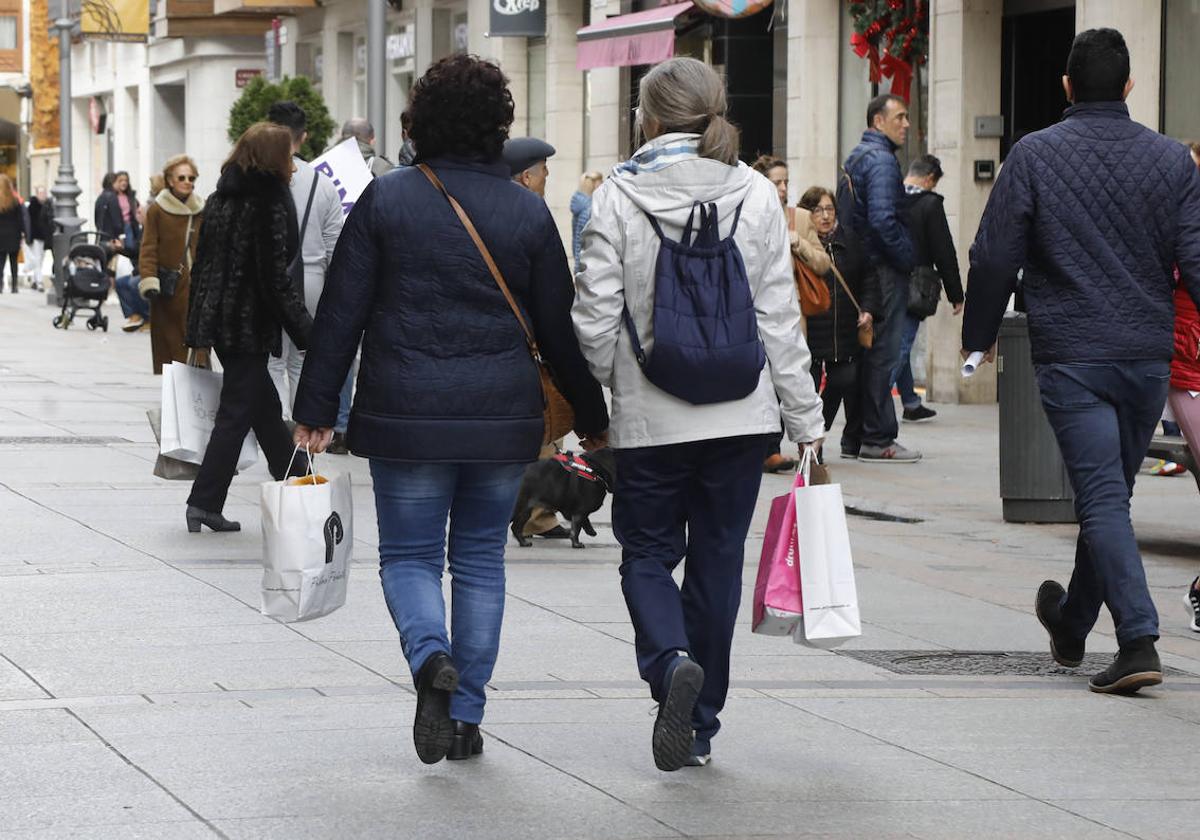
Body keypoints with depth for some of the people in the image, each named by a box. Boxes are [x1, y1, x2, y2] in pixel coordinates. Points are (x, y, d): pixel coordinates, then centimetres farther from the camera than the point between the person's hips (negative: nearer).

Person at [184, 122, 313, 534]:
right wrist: (306, 331, -13)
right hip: (248, 324, -9)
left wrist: (198, 328, 20)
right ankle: (205, 503, -4)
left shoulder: (220, 199, 10)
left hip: (214, 316, 9)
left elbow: (202, 262, 14)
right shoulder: (268, 204, -15)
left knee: (265, 407, 19)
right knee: (236, 412, -3)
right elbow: (275, 276, -18)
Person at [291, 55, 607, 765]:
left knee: (410, 554, 9)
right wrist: (592, 416, 15)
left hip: (406, 415, -2)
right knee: (481, 558, 13)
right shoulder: (528, 212, 0)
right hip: (503, 416, 2)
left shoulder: (386, 200, -4)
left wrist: (317, 411, 3)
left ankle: (430, 655, -21)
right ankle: (466, 716, 13)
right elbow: (560, 327, 4)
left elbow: (342, 314, -3)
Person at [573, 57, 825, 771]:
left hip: (650, 417, -2)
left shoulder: (618, 199, -9)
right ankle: (701, 725, 15)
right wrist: (807, 420, 6)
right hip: (741, 416, 2)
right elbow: (780, 319, 0)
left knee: (648, 554, 11)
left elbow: (596, 318, -7)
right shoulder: (757, 197, -2)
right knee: (718, 560, 11)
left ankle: (672, 661, -19)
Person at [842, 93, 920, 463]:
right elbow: (883, 220, -24)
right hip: (884, 271, -10)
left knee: (872, 353, 13)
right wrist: (909, 258, -13)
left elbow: (845, 216, 21)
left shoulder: (856, 157, 17)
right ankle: (878, 439, -5)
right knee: (882, 354, -6)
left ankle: (861, 435, 16)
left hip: (861, 268, 10)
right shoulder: (881, 159, -14)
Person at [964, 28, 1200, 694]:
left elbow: (994, 257, -2)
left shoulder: (1034, 156, -3)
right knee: (1111, 492, 16)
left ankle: (1138, 640, -19)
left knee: (1101, 495, -6)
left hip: (1068, 356, -3)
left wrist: (980, 335, 12)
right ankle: (1072, 624, 33)